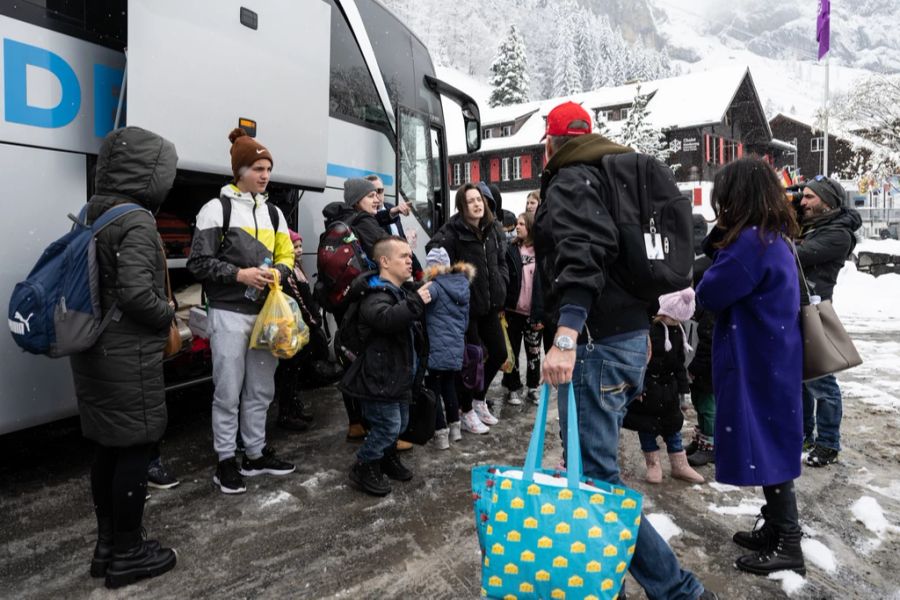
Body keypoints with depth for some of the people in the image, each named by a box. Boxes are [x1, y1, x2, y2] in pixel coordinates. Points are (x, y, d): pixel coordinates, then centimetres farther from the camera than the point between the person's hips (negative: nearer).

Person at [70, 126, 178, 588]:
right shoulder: (137, 221, -18)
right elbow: (136, 294, -25)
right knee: (135, 451, 4)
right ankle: (127, 555, 17)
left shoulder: (92, 215, 9)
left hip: (95, 351, 9)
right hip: (129, 357, -9)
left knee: (108, 449, 18)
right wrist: (169, 314, -9)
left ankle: (107, 545, 31)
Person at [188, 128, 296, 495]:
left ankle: (256, 454, 27)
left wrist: (278, 272, -6)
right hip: (230, 314, -6)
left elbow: (287, 255, 16)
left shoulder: (273, 212, 13)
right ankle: (225, 461, 16)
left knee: (261, 390, 13)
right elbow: (198, 263, -8)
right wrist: (238, 274, -19)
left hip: (267, 312, 6)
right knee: (228, 392, 2)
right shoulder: (217, 208, -5)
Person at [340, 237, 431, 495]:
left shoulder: (404, 291, 13)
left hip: (399, 374, 10)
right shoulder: (375, 295, -19)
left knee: (401, 423, 18)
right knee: (388, 425, -6)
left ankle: (388, 458, 41)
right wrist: (416, 302, -41)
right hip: (380, 376, -9)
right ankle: (364, 468, 14)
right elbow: (385, 319, -43)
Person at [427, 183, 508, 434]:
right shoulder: (453, 230, -13)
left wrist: (501, 284, 6)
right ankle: (466, 411, 22)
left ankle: (479, 398, 35)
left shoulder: (491, 229, 9)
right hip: (466, 304, -7)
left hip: (489, 303, 7)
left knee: (499, 353, 13)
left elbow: (500, 261, 20)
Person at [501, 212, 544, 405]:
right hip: (514, 310, 0)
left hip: (534, 312, 0)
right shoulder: (511, 250, 0)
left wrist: (541, 313, -9)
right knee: (513, 350, 9)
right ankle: (513, 388, 21)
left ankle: (533, 387, 25)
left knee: (534, 351, 11)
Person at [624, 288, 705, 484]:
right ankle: (653, 465, 20)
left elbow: (679, 362, 11)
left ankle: (679, 465, 26)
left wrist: (682, 387, 11)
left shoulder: (677, 329, 2)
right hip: (646, 386, -6)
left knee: (673, 424, 14)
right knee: (647, 424, 6)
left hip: (668, 386, 6)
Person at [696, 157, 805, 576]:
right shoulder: (774, 238, 12)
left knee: (765, 450, 0)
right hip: (770, 360, 10)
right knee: (770, 447, 17)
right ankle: (776, 530, 30)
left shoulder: (750, 241, -20)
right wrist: (721, 239, -1)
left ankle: (788, 547, 11)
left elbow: (709, 294, -16)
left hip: (755, 364, -10)